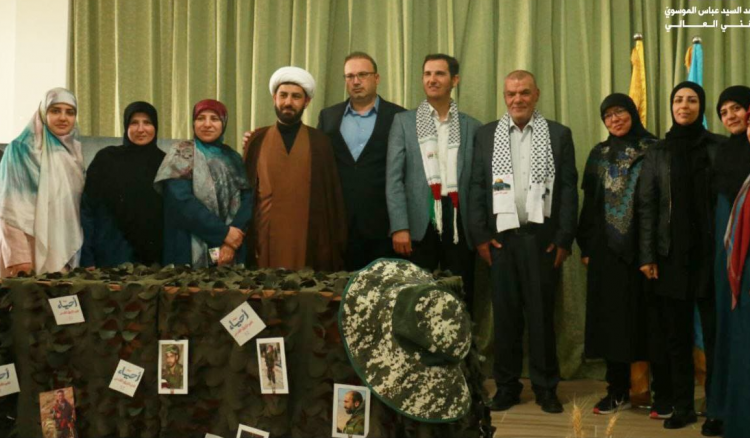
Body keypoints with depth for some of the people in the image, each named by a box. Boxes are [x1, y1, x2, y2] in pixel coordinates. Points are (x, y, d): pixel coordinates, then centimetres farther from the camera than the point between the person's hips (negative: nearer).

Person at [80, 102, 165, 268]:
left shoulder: (164, 162, 7)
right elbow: (87, 209, -1)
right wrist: (87, 259, -8)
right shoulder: (106, 159, 0)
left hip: (154, 258, 2)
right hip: (112, 257, -2)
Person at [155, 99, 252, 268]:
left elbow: (247, 199, 1)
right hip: (191, 251, -4)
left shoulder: (233, 158, 12)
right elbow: (181, 200, -13)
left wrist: (231, 242, -14)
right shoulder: (182, 154, 0)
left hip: (231, 252, 4)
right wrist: (224, 232, -15)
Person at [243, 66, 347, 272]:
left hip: (310, 244, 0)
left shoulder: (320, 142, 6)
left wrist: (337, 246, 2)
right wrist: (242, 240, 4)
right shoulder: (257, 140, 8)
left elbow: (333, 197, 6)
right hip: (265, 242, 1)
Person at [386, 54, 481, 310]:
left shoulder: (472, 127, 11)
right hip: (419, 224, -1)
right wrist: (399, 227, -10)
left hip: (459, 224, 1)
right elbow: (394, 178, 1)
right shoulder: (404, 121, 8)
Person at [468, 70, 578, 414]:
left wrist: (564, 239, -5)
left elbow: (569, 189, 1)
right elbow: (477, 188, 6)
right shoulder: (486, 135, 8)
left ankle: (546, 386, 15)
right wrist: (480, 236, -1)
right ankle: (506, 385, 16)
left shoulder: (559, 134, 4)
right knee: (505, 313, 6)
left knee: (542, 314, 5)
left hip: (542, 238, -1)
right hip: (501, 237, 1)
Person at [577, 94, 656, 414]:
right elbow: (589, 203, 12)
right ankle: (618, 391, 14)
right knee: (612, 317, 5)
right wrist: (586, 247, 6)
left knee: (647, 315, -1)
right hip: (607, 249, 4)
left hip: (643, 247, -3)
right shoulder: (599, 155, 11)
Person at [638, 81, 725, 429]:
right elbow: (646, 206, 6)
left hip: (711, 251, -2)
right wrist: (646, 255, -2)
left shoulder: (720, 147, 3)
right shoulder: (658, 152, 9)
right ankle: (681, 405, 14)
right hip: (671, 254, 2)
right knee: (676, 334, 5)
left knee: (715, 331, 0)